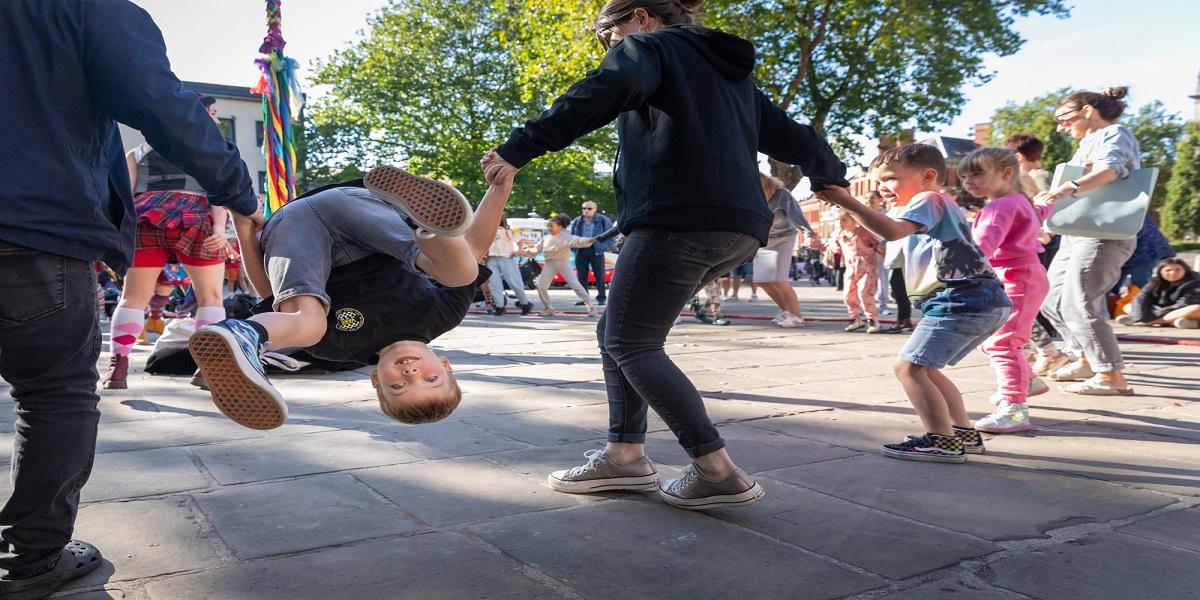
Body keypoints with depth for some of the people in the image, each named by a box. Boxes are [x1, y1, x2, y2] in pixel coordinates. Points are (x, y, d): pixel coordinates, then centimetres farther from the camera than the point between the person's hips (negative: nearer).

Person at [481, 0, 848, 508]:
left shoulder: (648, 44, 9)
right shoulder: (729, 70, 30)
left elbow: (611, 88, -16)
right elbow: (790, 137, 32)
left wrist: (520, 148, -20)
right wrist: (830, 175, 52)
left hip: (680, 218, -9)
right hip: (736, 227, 9)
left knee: (630, 343, -2)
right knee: (616, 332, 15)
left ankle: (719, 472, -5)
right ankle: (626, 455, 12)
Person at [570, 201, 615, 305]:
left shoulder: (603, 220, 1)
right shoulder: (576, 222, 11)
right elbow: (571, 236, 21)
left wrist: (605, 247, -6)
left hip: (596, 251, -3)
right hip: (581, 252, 3)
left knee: (599, 276, -1)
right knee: (582, 277, 5)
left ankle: (602, 298, 6)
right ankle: (584, 298, 12)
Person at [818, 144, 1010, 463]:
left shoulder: (928, 199, -4)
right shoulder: (942, 205, 29)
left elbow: (892, 230, -23)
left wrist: (845, 201, -27)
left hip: (961, 300, -11)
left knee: (909, 367, -11)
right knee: (925, 368, 18)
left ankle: (942, 441, -10)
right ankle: (964, 432, 22)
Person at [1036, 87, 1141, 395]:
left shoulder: (1115, 134, -6)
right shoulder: (1089, 143, 22)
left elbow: (1109, 169, -28)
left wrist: (1069, 188, -45)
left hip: (1104, 235, -10)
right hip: (1076, 234, 10)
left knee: (1078, 305, -16)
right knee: (1052, 300, 12)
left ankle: (1113, 378, -10)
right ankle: (1086, 360, 26)